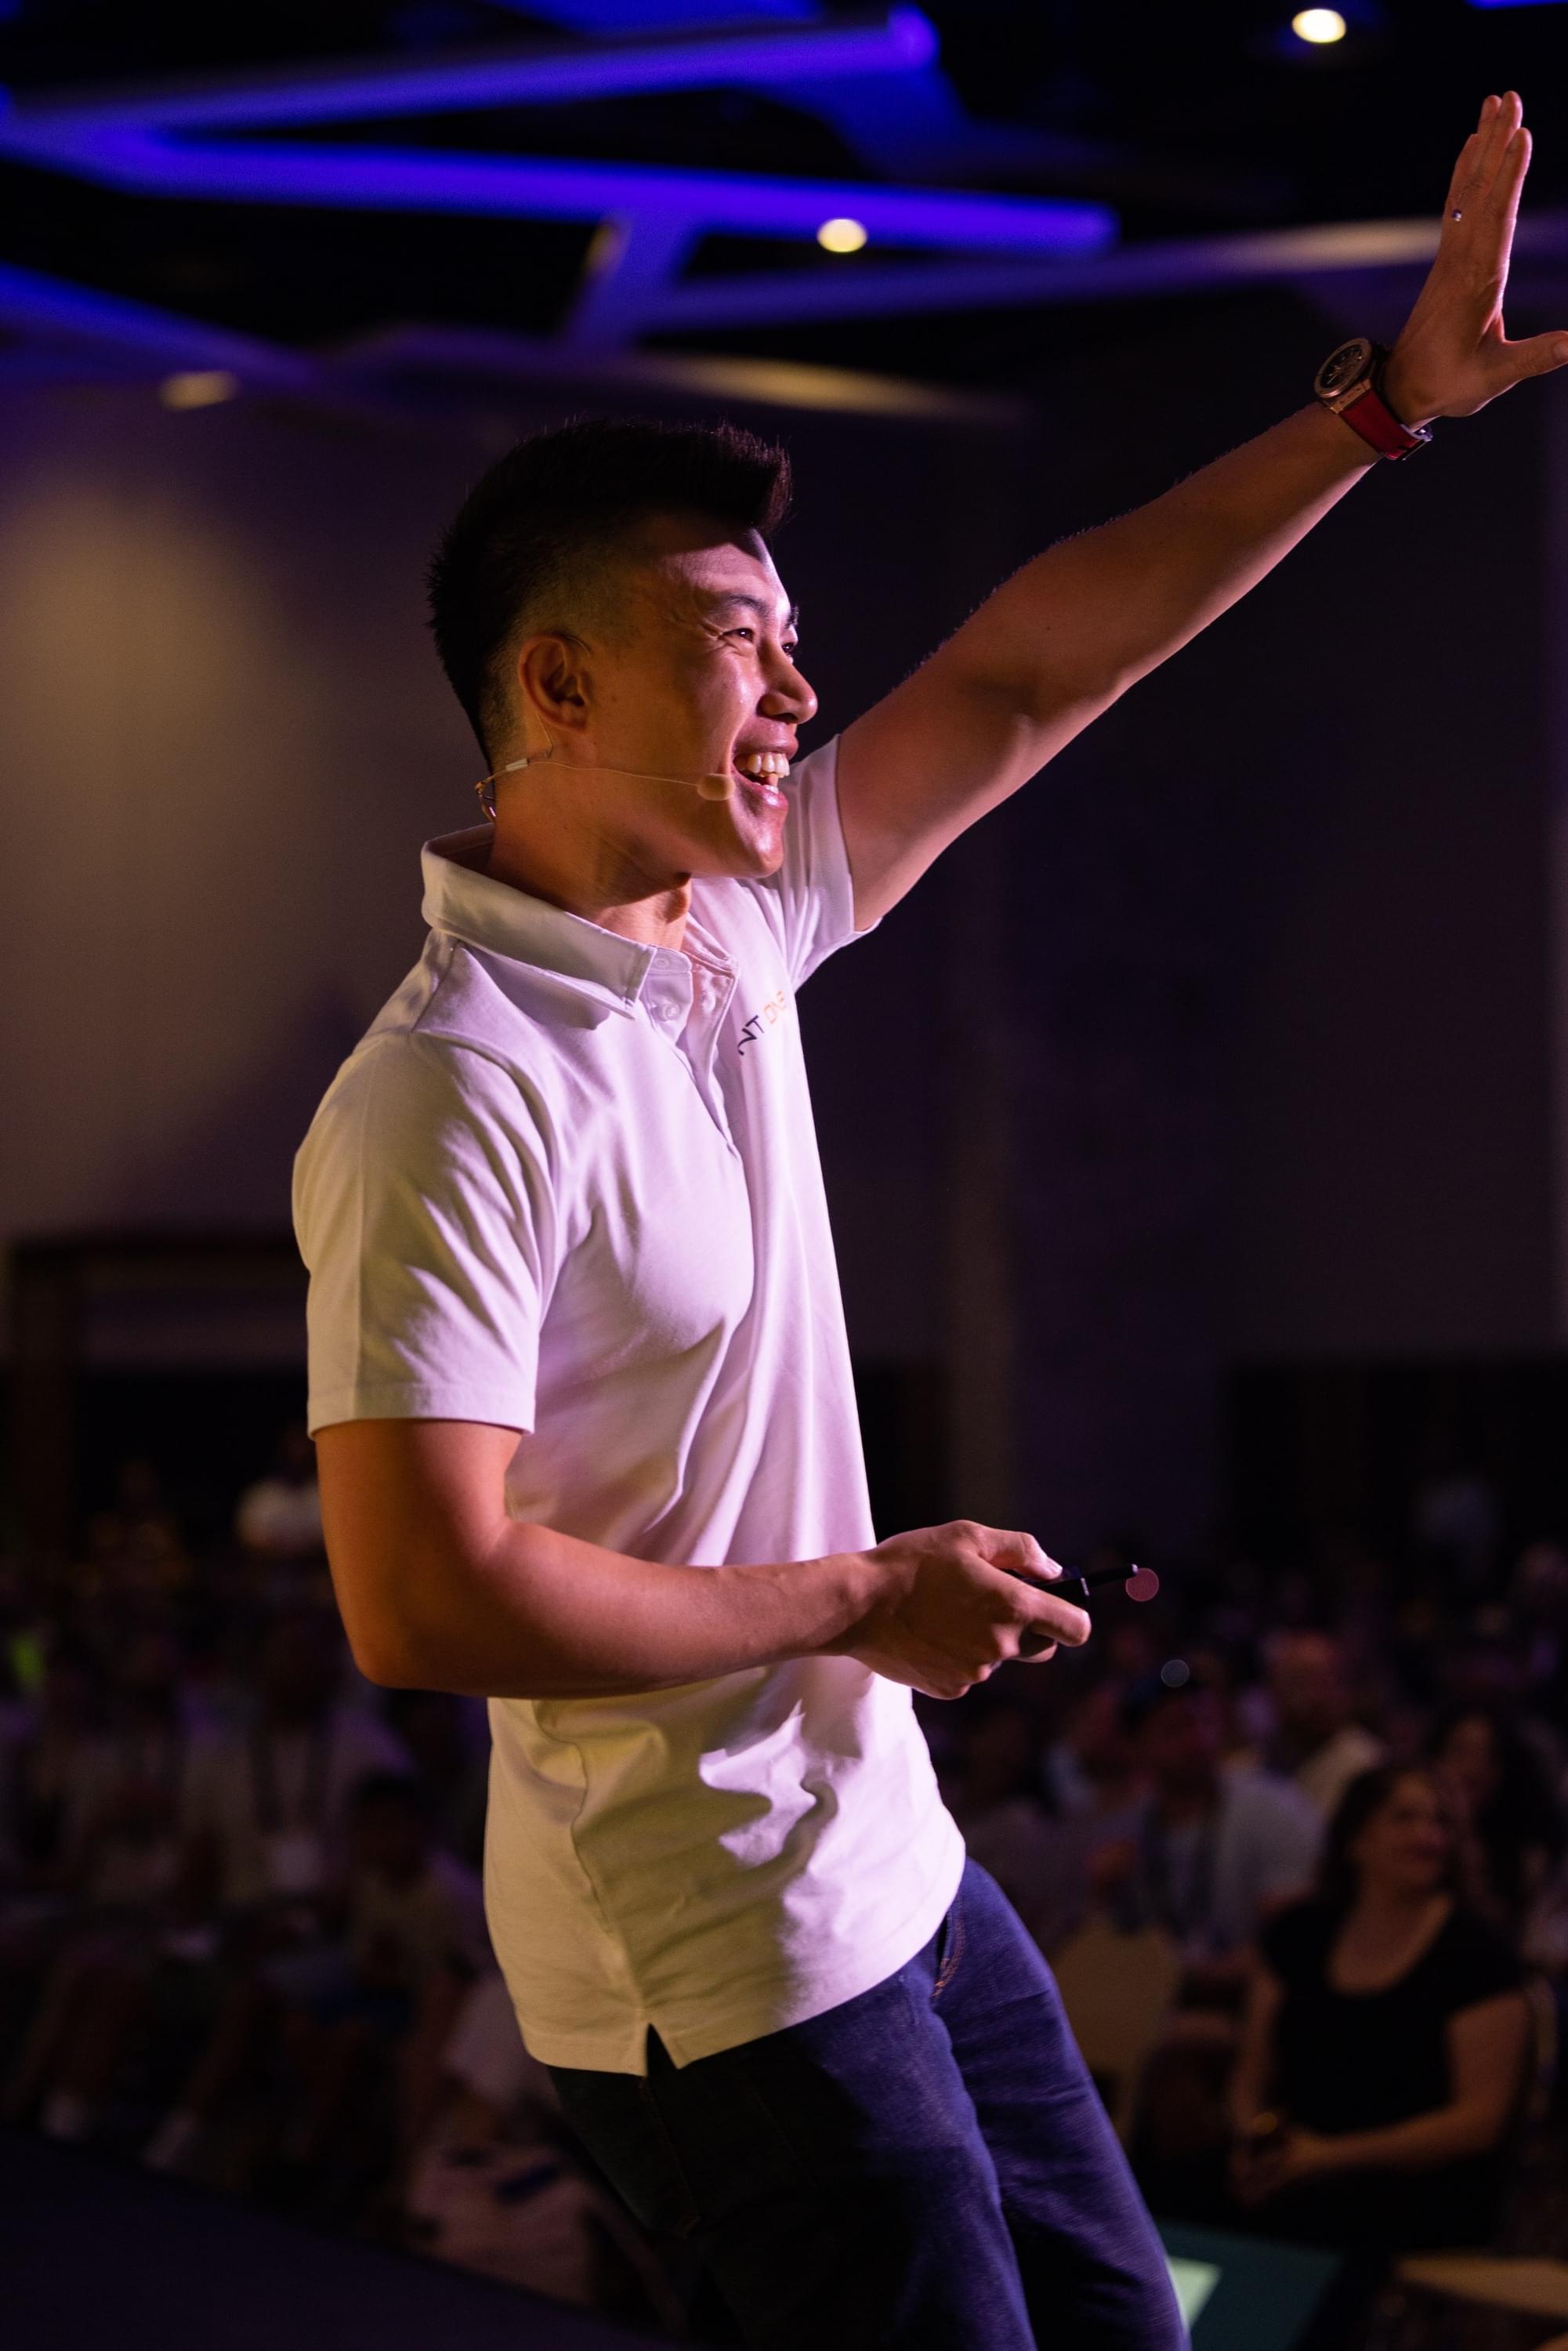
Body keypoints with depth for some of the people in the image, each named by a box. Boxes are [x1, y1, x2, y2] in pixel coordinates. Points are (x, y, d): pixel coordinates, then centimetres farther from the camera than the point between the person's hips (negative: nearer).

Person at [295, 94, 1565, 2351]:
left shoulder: (735, 928, 3)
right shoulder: (452, 1096, -23)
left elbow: (1032, 667, 9)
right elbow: (420, 1599, -28)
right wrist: (862, 1604, -18)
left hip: (891, 1868, 9)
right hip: (717, 1969, -9)